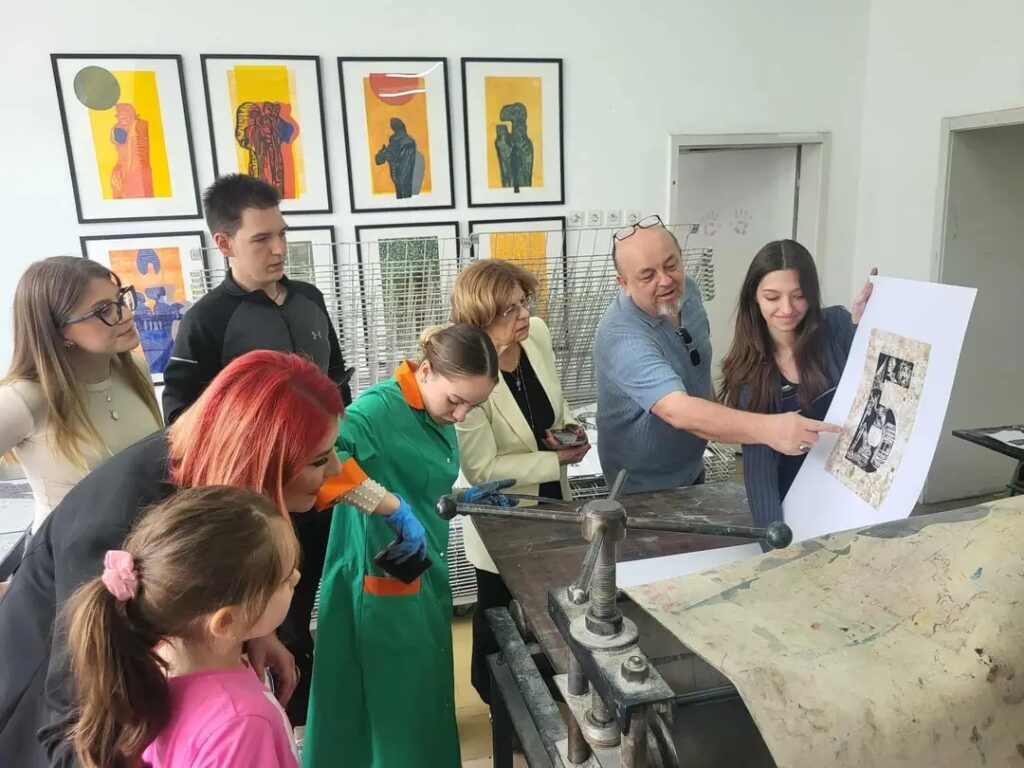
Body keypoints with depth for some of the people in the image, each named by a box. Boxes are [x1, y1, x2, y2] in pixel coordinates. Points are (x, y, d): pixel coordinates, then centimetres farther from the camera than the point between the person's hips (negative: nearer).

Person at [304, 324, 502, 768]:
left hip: (425, 578, 8)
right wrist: (397, 509, -37)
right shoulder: (382, 406, -23)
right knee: (394, 711, 10)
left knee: (425, 699, 25)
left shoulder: (439, 416, 3)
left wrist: (464, 498, 6)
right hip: (384, 586, -8)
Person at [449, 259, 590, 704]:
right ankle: (500, 702, 48)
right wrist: (558, 459, -23)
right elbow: (483, 470, -26)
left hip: (551, 503, 6)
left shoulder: (538, 335, -12)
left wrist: (569, 429, -12)